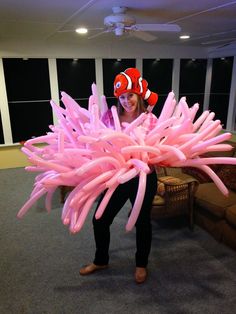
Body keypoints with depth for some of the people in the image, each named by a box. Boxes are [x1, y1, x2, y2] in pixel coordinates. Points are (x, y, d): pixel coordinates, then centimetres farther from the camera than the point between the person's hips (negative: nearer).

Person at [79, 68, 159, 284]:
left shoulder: (151, 120, -8)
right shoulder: (110, 116, -4)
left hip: (143, 178, -2)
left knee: (142, 222, 16)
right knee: (100, 220, 12)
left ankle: (141, 264, 44)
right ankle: (101, 261, 41)